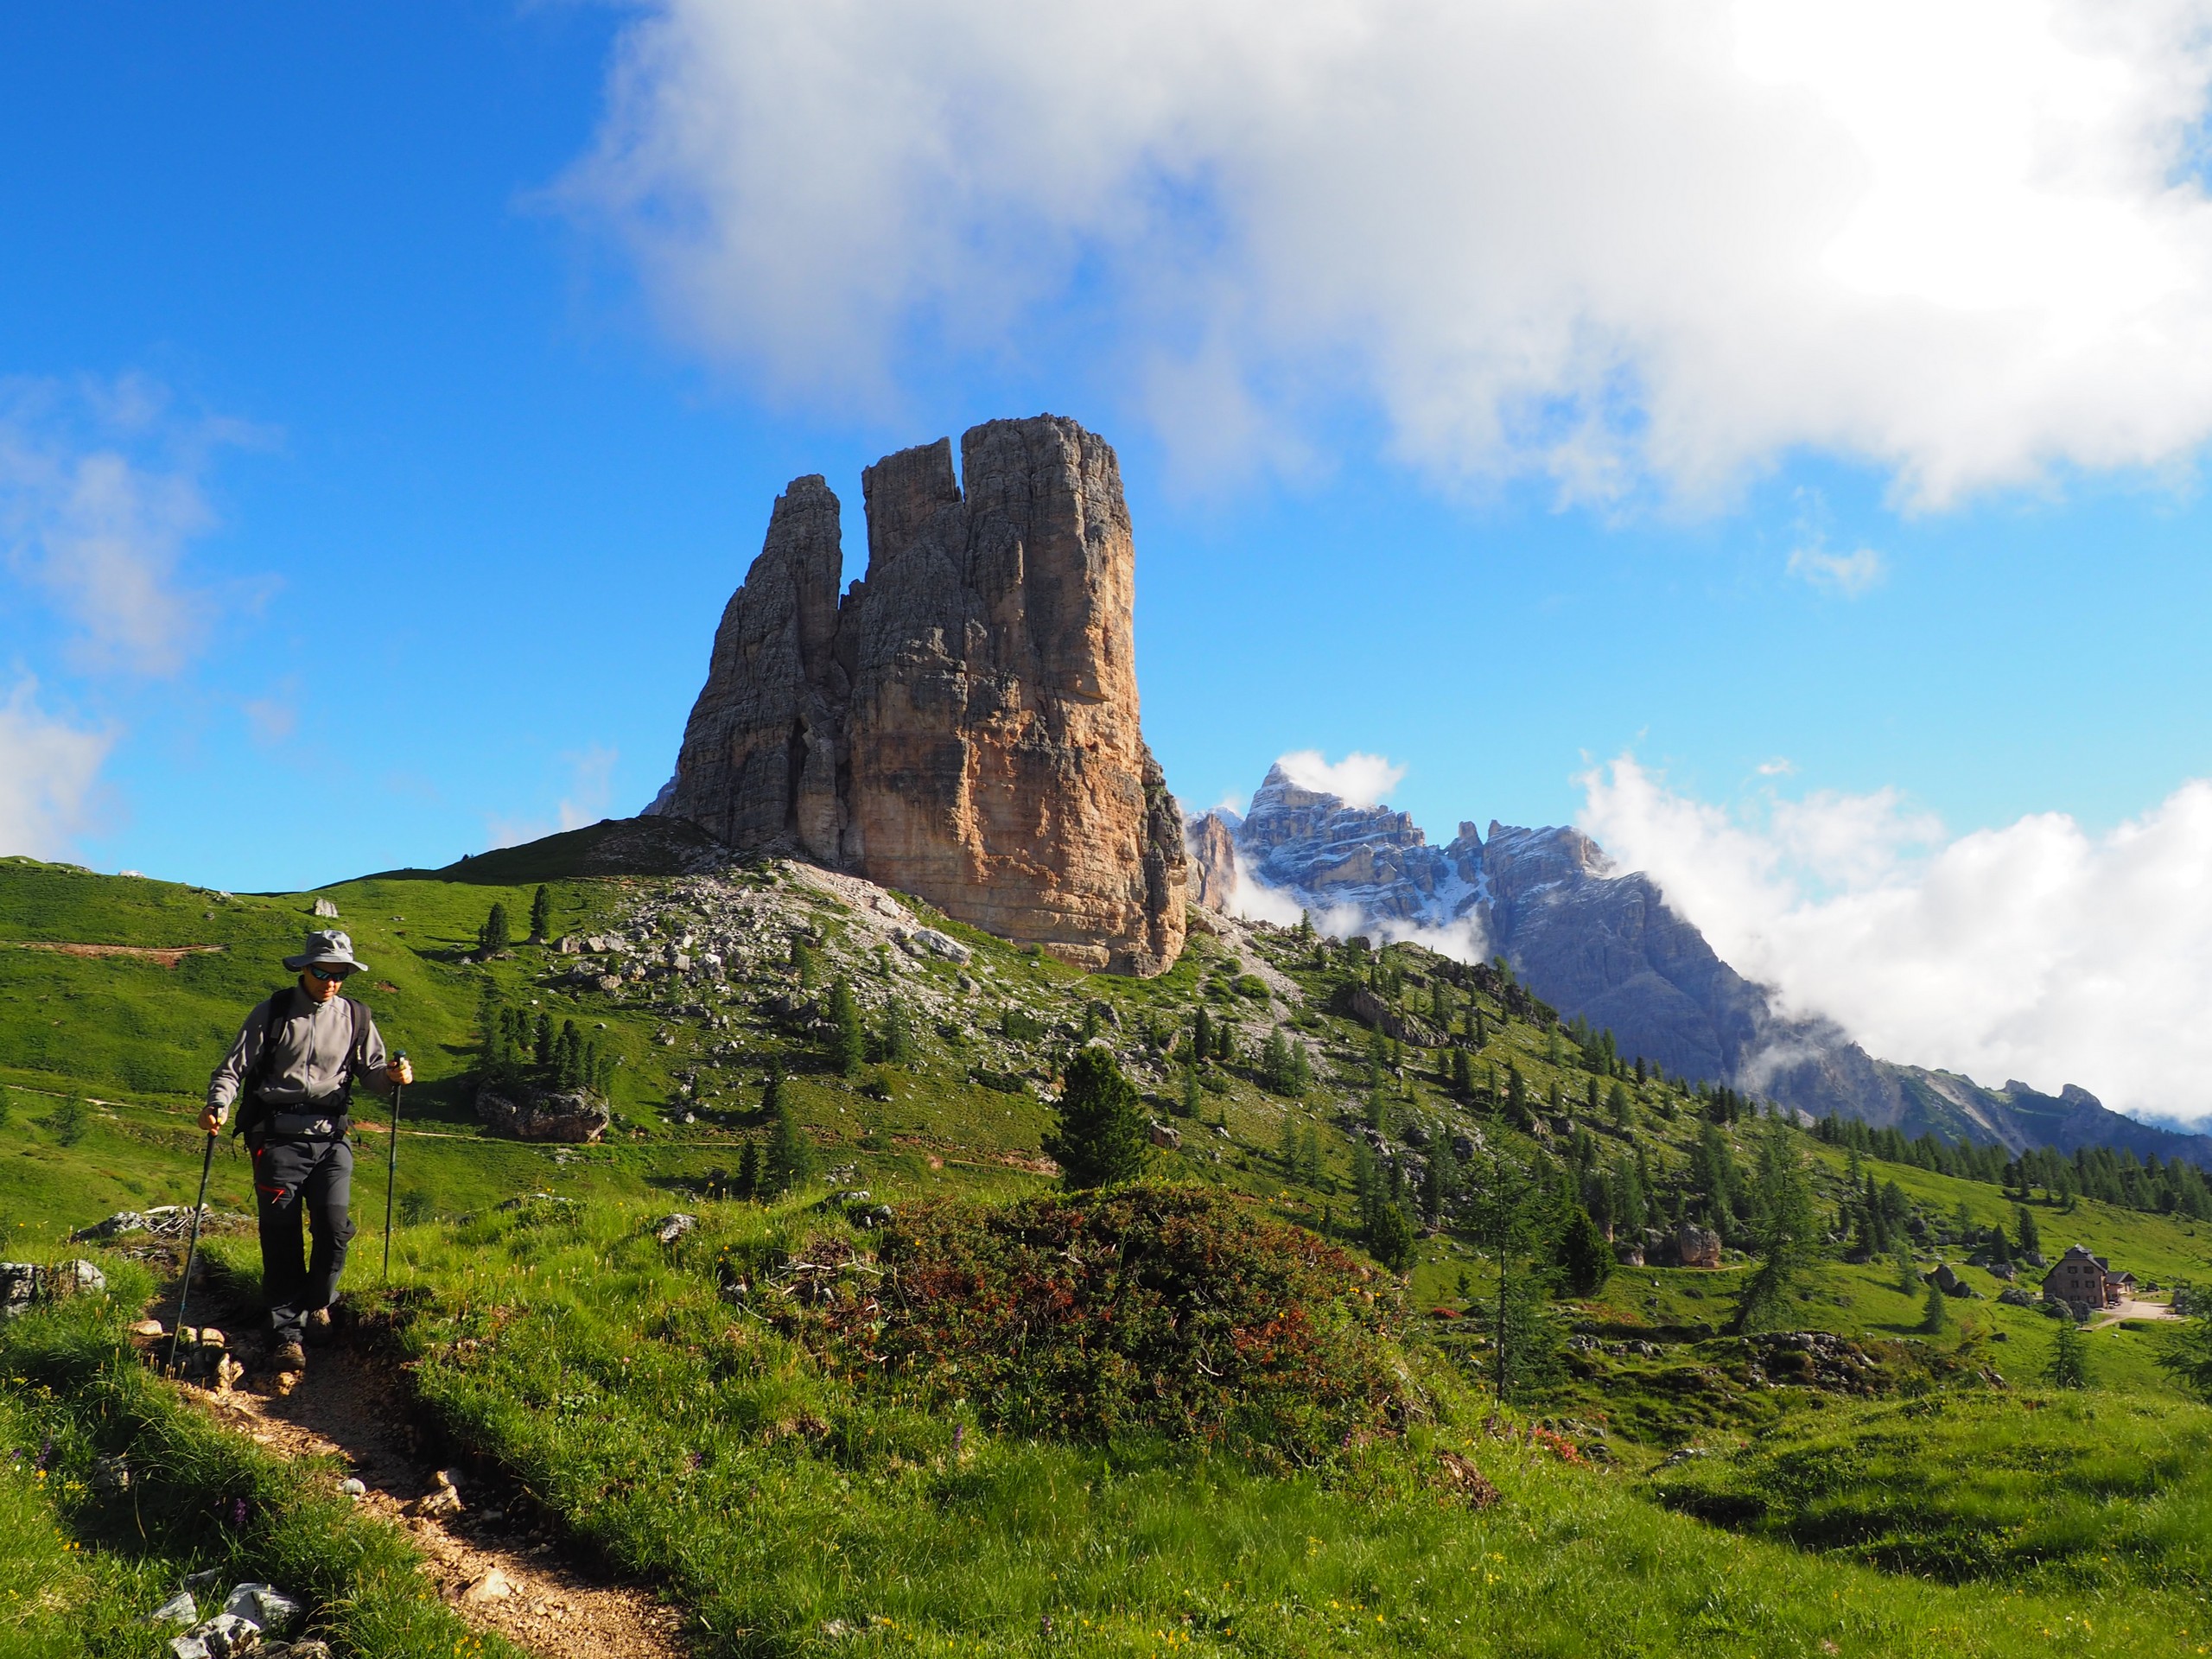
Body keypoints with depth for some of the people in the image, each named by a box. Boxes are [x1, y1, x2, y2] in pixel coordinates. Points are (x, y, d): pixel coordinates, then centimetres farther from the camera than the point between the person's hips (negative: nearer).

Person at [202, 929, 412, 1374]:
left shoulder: (355, 1018, 10)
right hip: (278, 1136, -1)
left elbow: (371, 1074, 12)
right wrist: (218, 1105, -15)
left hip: (331, 1137, 1)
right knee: (281, 1235, -4)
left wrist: (392, 1075, -11)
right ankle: (287, 1333, 5)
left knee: (335, 1225, -12)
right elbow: (233, 1068, 4)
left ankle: (317, 1302, 15)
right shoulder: (272, 1012, 5)